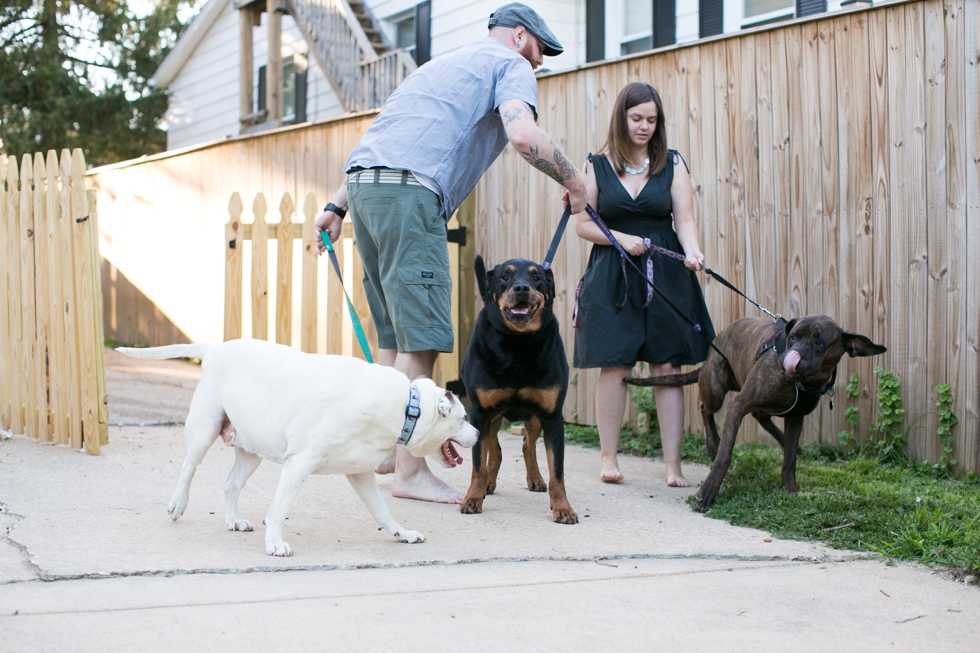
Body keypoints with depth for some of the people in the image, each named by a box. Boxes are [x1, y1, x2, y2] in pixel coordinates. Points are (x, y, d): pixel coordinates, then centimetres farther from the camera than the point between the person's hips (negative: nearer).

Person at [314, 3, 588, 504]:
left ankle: (389, 448, 21)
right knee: (420, 336, -9)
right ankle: (410, 472, -10)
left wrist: (338, 206, 28)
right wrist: (574, 183, 2)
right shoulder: (510, 65, 9)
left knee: (394, 331, 15)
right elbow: (523, 134, -12)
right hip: (409, 188, -9)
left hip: (363, 181, 9)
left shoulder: (445, 65, 35)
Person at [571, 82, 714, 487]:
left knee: (668, 367, -2)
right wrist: (621, 238, -12)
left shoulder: (672, 164, 6)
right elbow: (583, 224, 4)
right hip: (612, 276, -1)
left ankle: (673, 466, 0)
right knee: (614, 367, -2)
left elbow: (684, 218, -1)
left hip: (666, 277, 1)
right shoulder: (597, 166, 4)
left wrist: (692, 251, -21)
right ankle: (609, 458, 9)